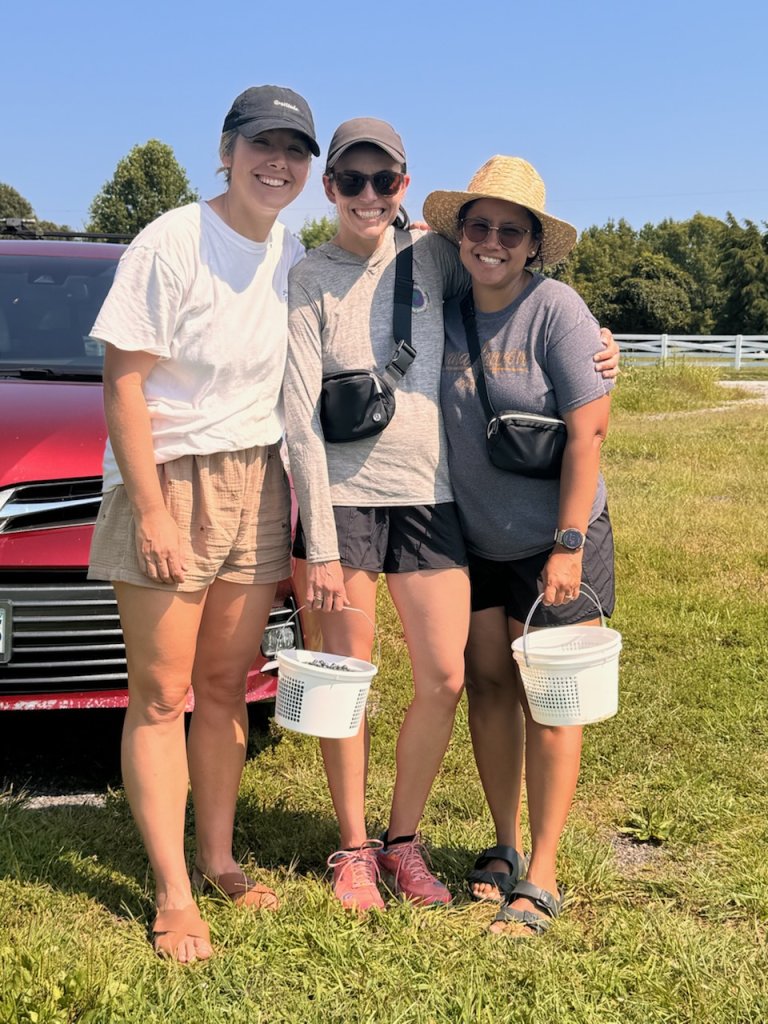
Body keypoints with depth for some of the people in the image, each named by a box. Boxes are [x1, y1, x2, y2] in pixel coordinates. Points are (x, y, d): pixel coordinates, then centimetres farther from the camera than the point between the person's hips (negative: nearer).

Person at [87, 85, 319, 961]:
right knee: (162, 696, -1)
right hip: (167, 481, -5)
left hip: (256, 485, 6)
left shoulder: (292, 256, 8)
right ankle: (173, 896, 6)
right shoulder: (171, 244, -11)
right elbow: (123, 386, -13)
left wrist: (291, 490, 10)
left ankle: (219, 860, 23)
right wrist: (151, 512, -17)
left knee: (226, 686, 11)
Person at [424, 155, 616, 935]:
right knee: (486, 682, 10)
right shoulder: (444, 312, 0)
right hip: (472, 539, 5)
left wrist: (569, 545, -19)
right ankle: (504, 846, 27)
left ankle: (541, 878, 8)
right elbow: (431, 423, 9)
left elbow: (588, 431, -17)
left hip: (553, 540, -5)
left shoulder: (555, 310, -15)